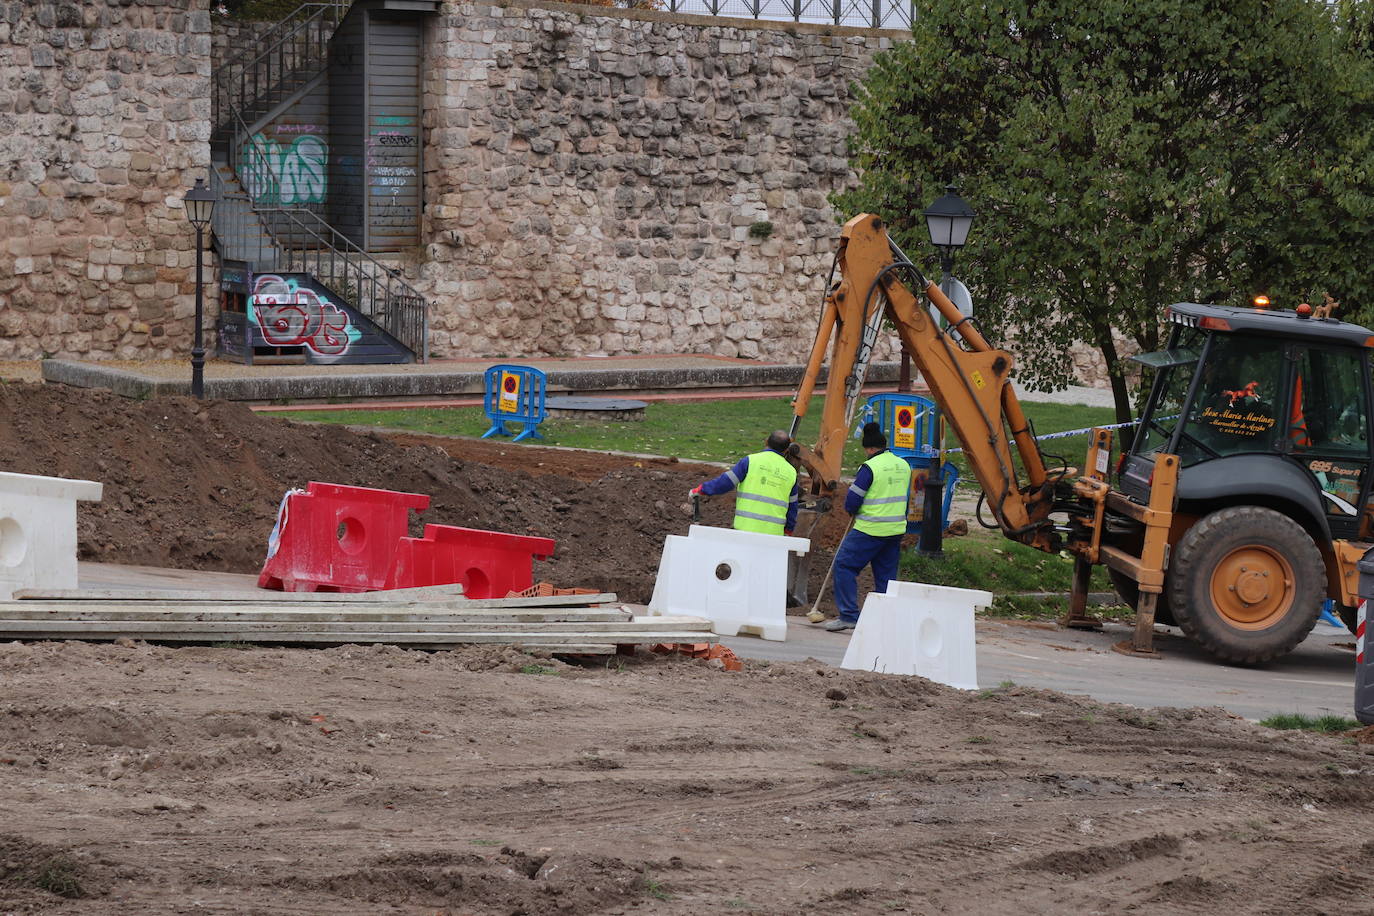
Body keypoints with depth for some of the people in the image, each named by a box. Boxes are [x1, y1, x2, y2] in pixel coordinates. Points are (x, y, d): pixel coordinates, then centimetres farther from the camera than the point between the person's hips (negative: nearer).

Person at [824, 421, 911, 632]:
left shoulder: (870, 467, -14)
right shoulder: (903, 466, 9)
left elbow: (851, 502, -12)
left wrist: (851, 509, 9)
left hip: (871, 529, -7)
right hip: (896, 529, 7)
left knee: (844, 565, 0)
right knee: (886, 574, 12)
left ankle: (849, 615, -5)